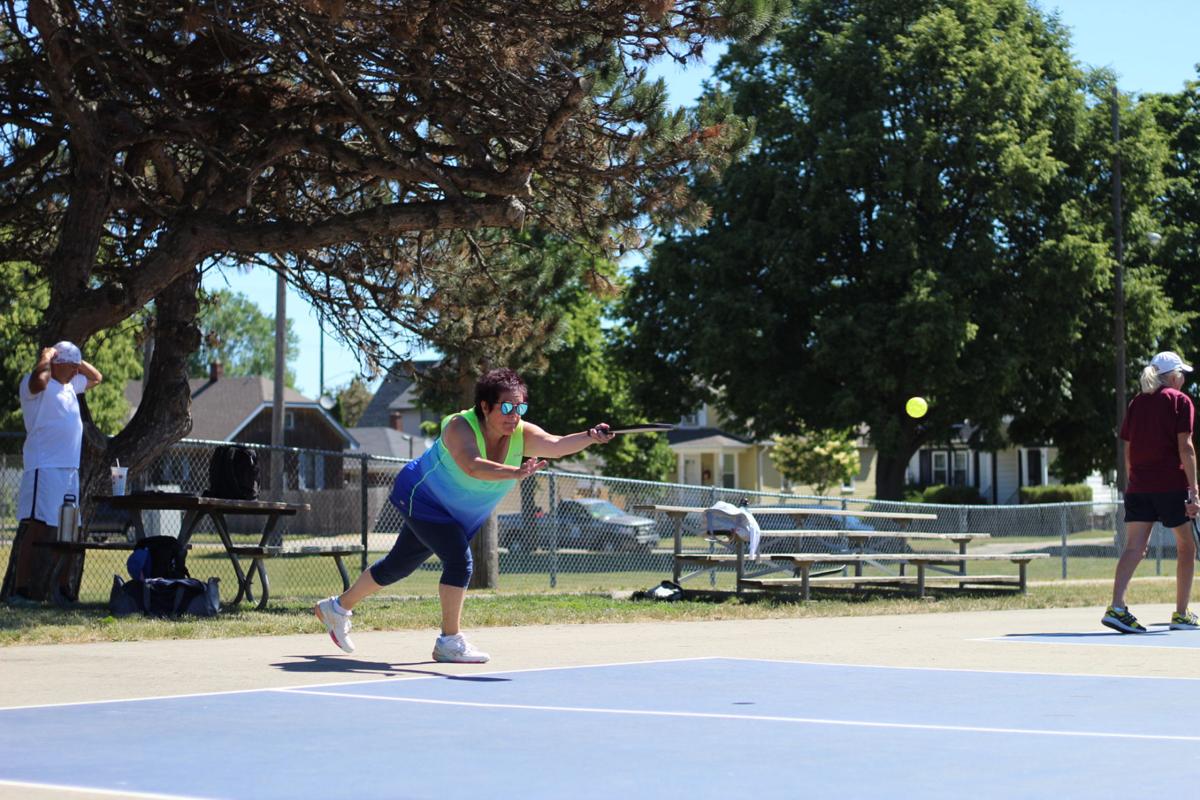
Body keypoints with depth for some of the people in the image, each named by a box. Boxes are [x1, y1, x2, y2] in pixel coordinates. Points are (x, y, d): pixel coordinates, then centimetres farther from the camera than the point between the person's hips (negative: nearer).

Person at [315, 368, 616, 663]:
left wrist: (589, 437, -57)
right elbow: (473, 466, -53)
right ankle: (450, 643, -15)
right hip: (422, 498, -7)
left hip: (456, 515, 7)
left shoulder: (522, 434, -20)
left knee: (397, 565, 20)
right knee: (460, 559, -25)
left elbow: (556, 444, -38)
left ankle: (338, 607, 40)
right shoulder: (460, 427, -34)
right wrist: (515, 472, -67)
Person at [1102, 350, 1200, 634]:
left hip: (1138, 486, 4)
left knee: (1134, 548, -3)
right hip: (1172, 485, -4)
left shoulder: (1136, 403, 12)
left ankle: (1116, 607, -20)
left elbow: (1128, 450, 13)